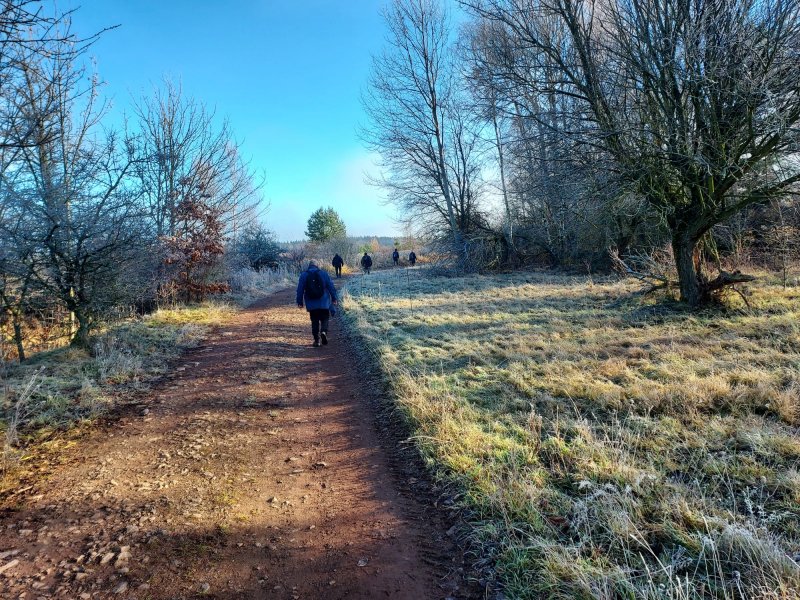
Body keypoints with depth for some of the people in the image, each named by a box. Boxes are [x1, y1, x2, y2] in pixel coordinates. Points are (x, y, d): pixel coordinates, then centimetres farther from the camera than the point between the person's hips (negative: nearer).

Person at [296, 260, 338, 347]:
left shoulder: (303, 275, 4)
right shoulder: (323, 273, 2)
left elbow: (300, 289, 3)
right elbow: (331, 286, 1)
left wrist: (300, 301, 9)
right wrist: (334, 298, 6)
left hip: (311, 304, 1)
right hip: (323, 303, -1)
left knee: (314, 321, 9)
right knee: (324, 319, 9)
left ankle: (316, 340, 6)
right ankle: (324, 331, -19)